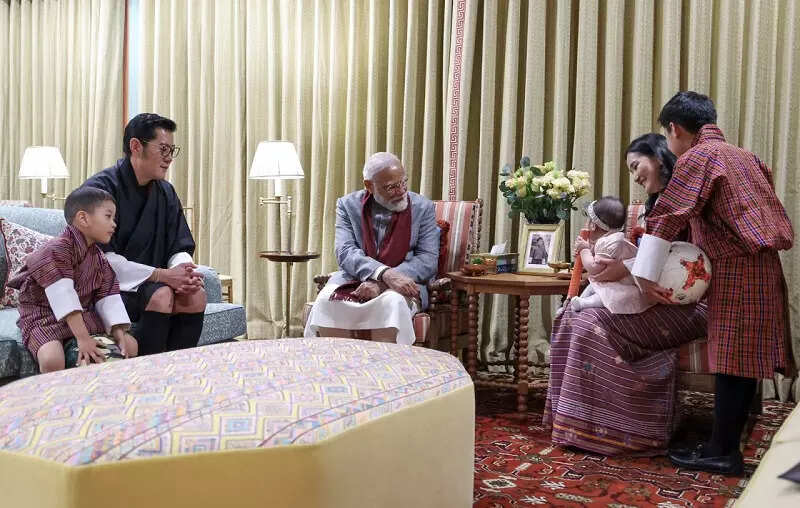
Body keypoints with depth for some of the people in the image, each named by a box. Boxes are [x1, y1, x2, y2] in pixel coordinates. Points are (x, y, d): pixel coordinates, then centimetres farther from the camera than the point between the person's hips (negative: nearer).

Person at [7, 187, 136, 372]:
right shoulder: (56, 251, -21)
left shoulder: (99, 258, 5)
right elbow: (64, 297, -29)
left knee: (130, 345, -1)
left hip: (82, 314, 8)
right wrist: (83, 337, -35)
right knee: (52, 360, -35)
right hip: (44, 317, -7)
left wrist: (119, 334, -15)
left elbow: (108, 299, -1)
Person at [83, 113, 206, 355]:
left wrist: (184, 273, -18)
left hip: (148, 281, 6)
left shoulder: (165, 192, 10)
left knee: (196, 295, -20)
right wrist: (161, 275, -26)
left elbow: (180, 248, 8)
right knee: (161, 295, -30)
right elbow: (101, 258, -20)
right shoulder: (101, 188, -12)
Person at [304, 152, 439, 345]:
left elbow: (428, 260, -5)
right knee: (327, 299, -29)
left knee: (392, 302, -35)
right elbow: (345, 253, -9)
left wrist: (381, 284, -19)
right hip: (354, 281, 1)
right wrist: (385, 273, -28)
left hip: (403, 283, -1)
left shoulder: (423, 208, 2)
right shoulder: (348, 205, 5)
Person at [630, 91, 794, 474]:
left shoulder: (697, 156, -6)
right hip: (761, 267, 9)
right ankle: (727, 443, 17)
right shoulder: (742, 156, 21)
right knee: (743, 359, 10)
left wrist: (645, 274, -12)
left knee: (731, 361, -5)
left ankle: (723, 453, 1)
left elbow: (667, 217, -13)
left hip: (736, 271, -9)